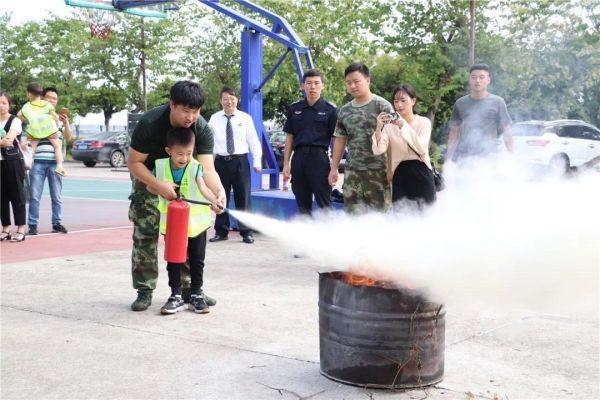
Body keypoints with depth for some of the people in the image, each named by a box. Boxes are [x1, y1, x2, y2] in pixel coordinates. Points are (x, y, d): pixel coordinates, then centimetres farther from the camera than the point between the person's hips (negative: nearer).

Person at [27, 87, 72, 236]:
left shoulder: (61, 118, 12)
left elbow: (68, 138, 4)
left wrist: (66, 123, -11)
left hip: (55, 162, 1)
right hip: (38, 161, -1)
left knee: (57, 196, 6)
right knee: (34, 196, -1)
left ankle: (57, 223, 13)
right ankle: (32, 225, 4)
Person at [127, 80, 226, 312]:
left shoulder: (202, 129, -25)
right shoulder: (149, 124, -31)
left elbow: (207, 168, -31)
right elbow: (134, 163, -25)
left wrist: (219, 191, -52)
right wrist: (160, 187, -39)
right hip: (149, 179, -3)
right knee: (145, 234, -9)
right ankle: (145, 291, 1)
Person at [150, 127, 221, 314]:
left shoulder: (195, 167, -16)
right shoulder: (160, 166, -9)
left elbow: (203, 187, -29)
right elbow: (150, 187, 3)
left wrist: (214, 200, -48)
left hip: (196, 221, -1)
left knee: (197, 260, 9)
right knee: (173, 260, 7)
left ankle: (196, 295, 23)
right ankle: (176, 296, 17)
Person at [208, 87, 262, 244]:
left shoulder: (245, 118, 4)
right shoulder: (214, 119, 6)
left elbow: (254, 141, 5)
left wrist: (257, 161, -2)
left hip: (240, 161, -1)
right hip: (221, 161, 1)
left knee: (243, 197, 2)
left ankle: (246, 232, 11)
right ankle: (221, 231, 20)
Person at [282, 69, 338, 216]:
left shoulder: (330, 110, -1)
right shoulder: (294, 109, 10)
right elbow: (289, 138, 12)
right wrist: (286, 164, 5)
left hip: (319, 158, -4)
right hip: (298, 158, 4)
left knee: (324, 204, -4)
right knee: (302, 205, 12)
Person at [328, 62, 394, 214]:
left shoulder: (382, 106, -4)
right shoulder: (344, 111, 13)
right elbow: (340, 140, 17)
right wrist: (334, 168, 14)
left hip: (378, 169, -5)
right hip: (352, 170, 5)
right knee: (352, 211, 5)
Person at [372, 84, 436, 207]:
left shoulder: (424, 122, 1)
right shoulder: (390, 125, 3)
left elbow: (421, 148, -16)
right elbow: (378, 150, -10)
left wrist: (404, 126, -22)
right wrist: (379, 127, -24)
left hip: (421, 174, -1)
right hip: (400, 175, 1)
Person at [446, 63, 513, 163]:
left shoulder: (497, 102, 6)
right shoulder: (460, 104, 12)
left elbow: (506, 132, 7)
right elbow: (454, 132, 14)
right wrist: (449, 158, 7)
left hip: (490, 158, -2)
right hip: (464, 157, 2)